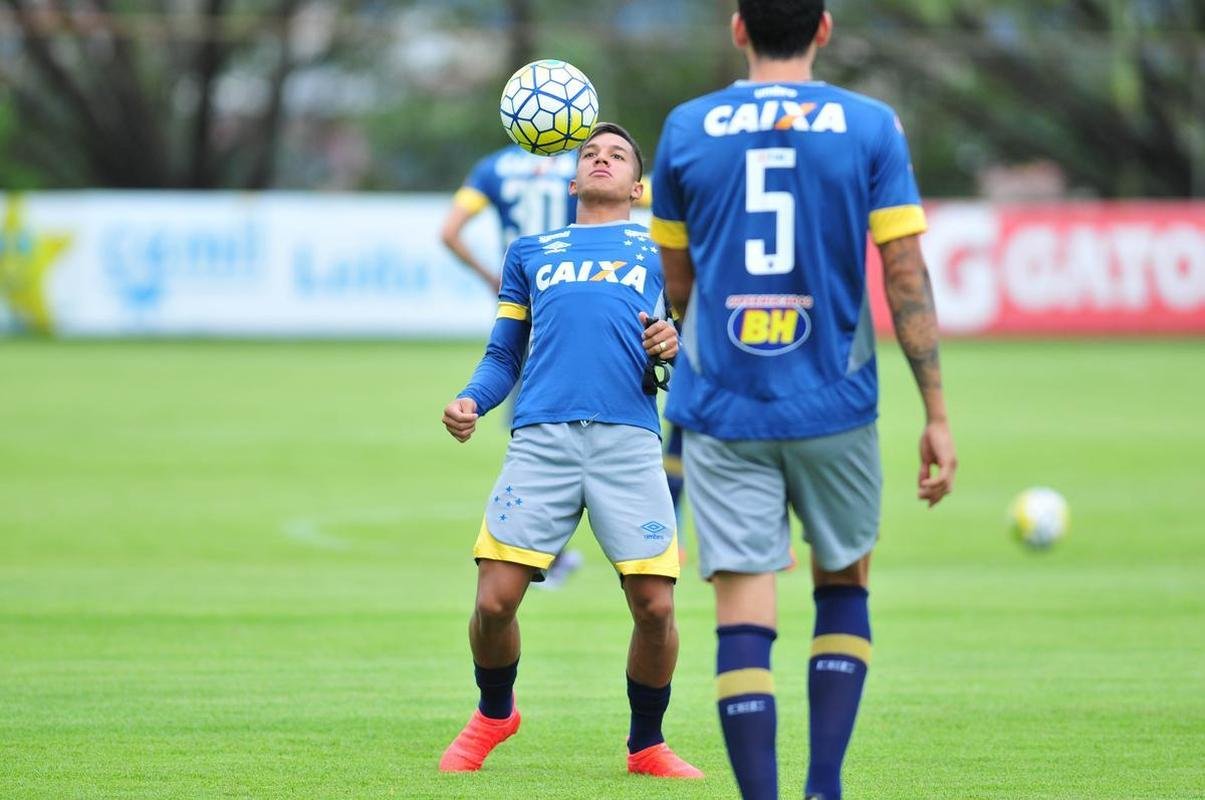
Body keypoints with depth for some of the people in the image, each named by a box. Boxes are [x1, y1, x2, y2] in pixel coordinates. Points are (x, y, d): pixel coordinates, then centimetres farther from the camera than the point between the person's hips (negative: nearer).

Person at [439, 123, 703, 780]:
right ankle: (493, 713, 21)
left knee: (655, 606, -9)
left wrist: (676, 345, -6)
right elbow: (504, 355, 25)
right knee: (494, 600, -8)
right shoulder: (531, 252, 26)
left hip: (629, 437, -1)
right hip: (542, 436, 1)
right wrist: (469, 401, 5)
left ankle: (646, 744, 13)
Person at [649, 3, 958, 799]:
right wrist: (937, 414, -2)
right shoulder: (870, 127, -2)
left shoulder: (687, 129, 2)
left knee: (744, 617, -2)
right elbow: (907, 277, -6)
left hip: (721, 412, 0)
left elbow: (677, 284, 12)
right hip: (834, 409, 0)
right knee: (844, 587, 19)